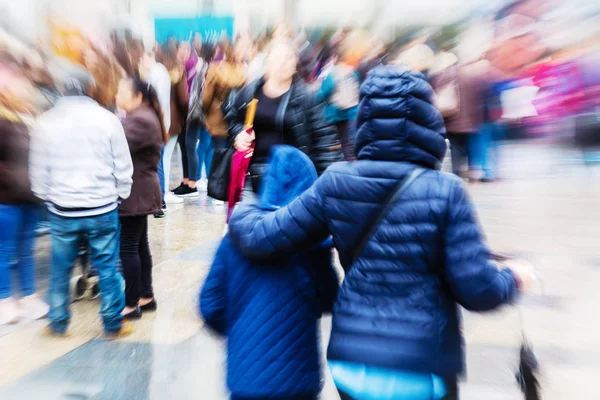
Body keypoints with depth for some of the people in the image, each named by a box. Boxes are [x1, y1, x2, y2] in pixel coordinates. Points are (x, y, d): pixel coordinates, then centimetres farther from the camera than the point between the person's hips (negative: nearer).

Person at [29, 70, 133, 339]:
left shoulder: (45, 121, -2)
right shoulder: (107, 119, -7)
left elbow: (38, 169, 3)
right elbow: (123, 166, -4)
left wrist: (46, 197, 18)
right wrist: (120, 195, 10)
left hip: (62, 211, 2)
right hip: (102, 209, -1)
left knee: (60, 270, 17)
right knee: (107, 268, 9)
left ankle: (58, 323, 31)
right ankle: (113, 324, 20)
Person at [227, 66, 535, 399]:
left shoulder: (334, 183, -10)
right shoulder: (444, 191, -17)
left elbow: (261, 239, -6)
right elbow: (478, 290, -15)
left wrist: (241, 210, 15)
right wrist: (513, 278, 7)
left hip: (350, 362, 3)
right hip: (420, 371, -2)